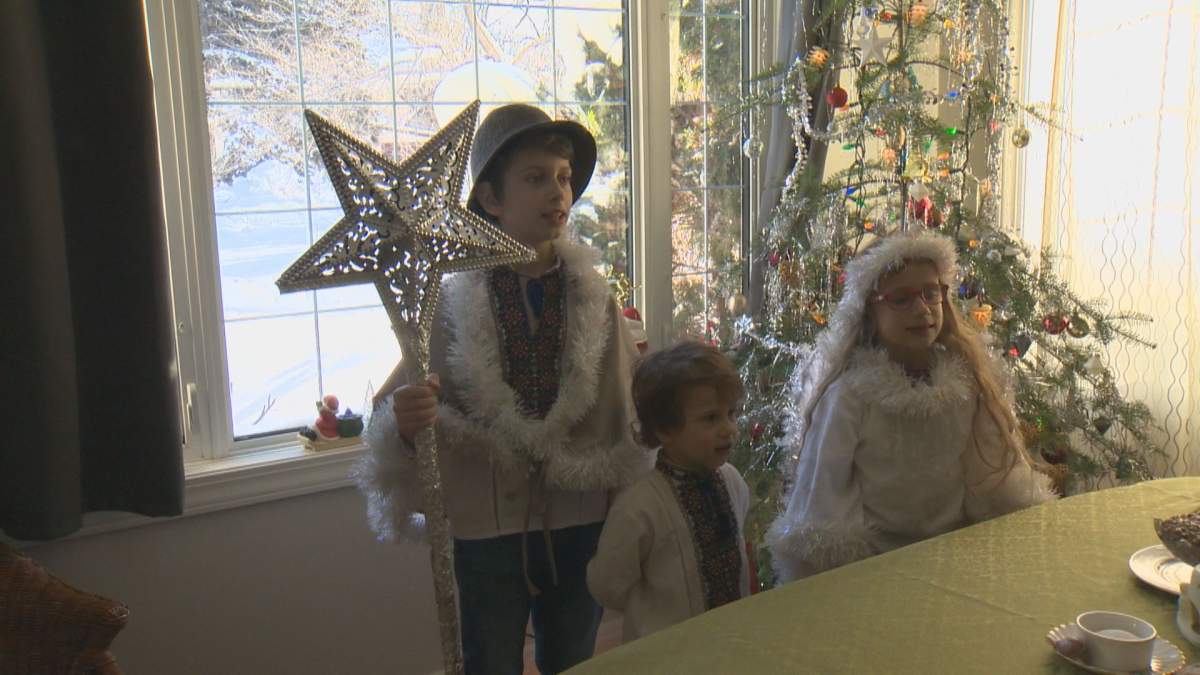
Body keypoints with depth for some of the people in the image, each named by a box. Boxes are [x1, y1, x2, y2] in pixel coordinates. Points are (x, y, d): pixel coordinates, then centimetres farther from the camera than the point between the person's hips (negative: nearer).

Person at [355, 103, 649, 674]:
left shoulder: (594, 299, -4)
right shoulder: (452, 301, -10)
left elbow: (628, 419, 0)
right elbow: (393, 410, -7)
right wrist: (404, 422, -30)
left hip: (580, 526, 2)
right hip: (486, 531, -2)